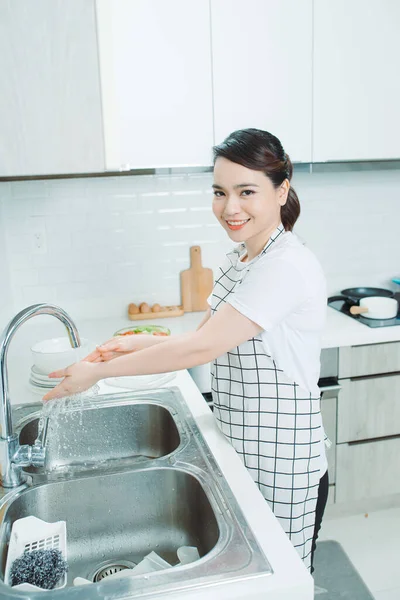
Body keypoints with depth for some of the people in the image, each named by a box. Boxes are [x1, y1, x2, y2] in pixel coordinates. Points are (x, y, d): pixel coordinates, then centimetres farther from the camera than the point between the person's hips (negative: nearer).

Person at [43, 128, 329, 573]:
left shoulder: (287, 267, -23)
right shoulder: (238, 259, 6)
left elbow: (201, 349, -25)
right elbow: (205, 340, 8)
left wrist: (99, 371, -18)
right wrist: (138, 344, -6)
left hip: (281, 469, -8)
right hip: (236, 453, 8)